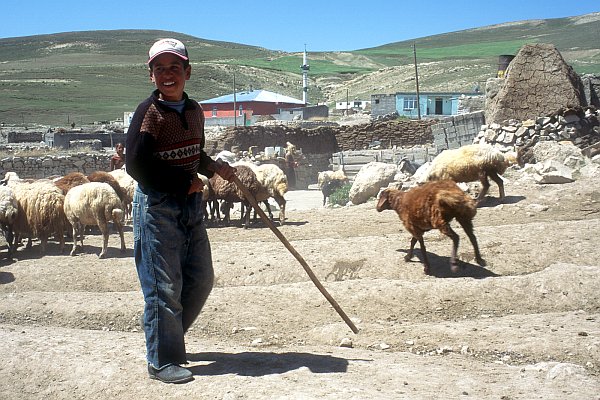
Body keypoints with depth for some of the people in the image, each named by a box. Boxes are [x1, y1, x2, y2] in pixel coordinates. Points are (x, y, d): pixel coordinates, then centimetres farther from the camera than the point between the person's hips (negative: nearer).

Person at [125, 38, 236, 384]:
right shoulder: (149, 112, -12)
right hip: (157, 204, -7)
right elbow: (137, 165, -18)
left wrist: (214, 167, 2)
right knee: (163, 285, -3)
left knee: (201, 279, 13)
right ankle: (162, 361, 10)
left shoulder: (194, 110, 10)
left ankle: (167, 337, 32)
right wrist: (186, 182, -14)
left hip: (191, 203, 8)